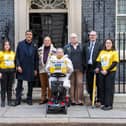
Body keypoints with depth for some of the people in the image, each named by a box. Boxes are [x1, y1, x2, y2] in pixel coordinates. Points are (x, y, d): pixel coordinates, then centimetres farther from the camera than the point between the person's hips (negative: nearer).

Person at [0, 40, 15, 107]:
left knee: (10, 87, 8)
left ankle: (9, 101, 15)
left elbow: (15, 62, 14)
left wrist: (14, 71, 8)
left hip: (11, 71, 3)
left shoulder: (13, 53, 9)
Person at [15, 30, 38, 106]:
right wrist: (18, 66, -9)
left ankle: (29, 99, 17)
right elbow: (17, 56, 1)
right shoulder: (20, 44, 2)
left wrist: (36, 69, 3)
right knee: (19, 84, 1)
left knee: (30, 85, 7)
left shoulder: (34, 46, 5)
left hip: (31, 68, 1)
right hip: (21, 68, -1)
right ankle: (18, 99, 8)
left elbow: (36, 58, 6)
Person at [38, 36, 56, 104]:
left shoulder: (53, 50, 4)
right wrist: (39, 66, 14)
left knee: (50, 85, -2)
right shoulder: (40, 49, 13)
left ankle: (50, 98, 7)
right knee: (43, 85, 7)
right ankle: (43, 98, 15)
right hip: (42, 69, 3)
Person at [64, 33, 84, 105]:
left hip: (79, 69, 0)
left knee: (80, 83, -3)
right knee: (72, 84, 2)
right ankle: (72, 99, 8)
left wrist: (84, 67, 1)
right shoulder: (66, 47, 10)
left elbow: (84, 57, 8)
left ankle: (79, 99, 3)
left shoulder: (81, 46, 10)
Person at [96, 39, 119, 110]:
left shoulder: (114, 52, 2)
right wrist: (101, 70, -8)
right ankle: (104, 103, 13)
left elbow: (115, 63, -7)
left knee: (109, 88, -5)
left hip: (110, 72, -4)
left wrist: (107, 71, -15)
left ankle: (109, 105, -2)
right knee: (102, 88, 5)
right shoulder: (102, 52, 14)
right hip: (102, 73, 4)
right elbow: (98, 61, 8)